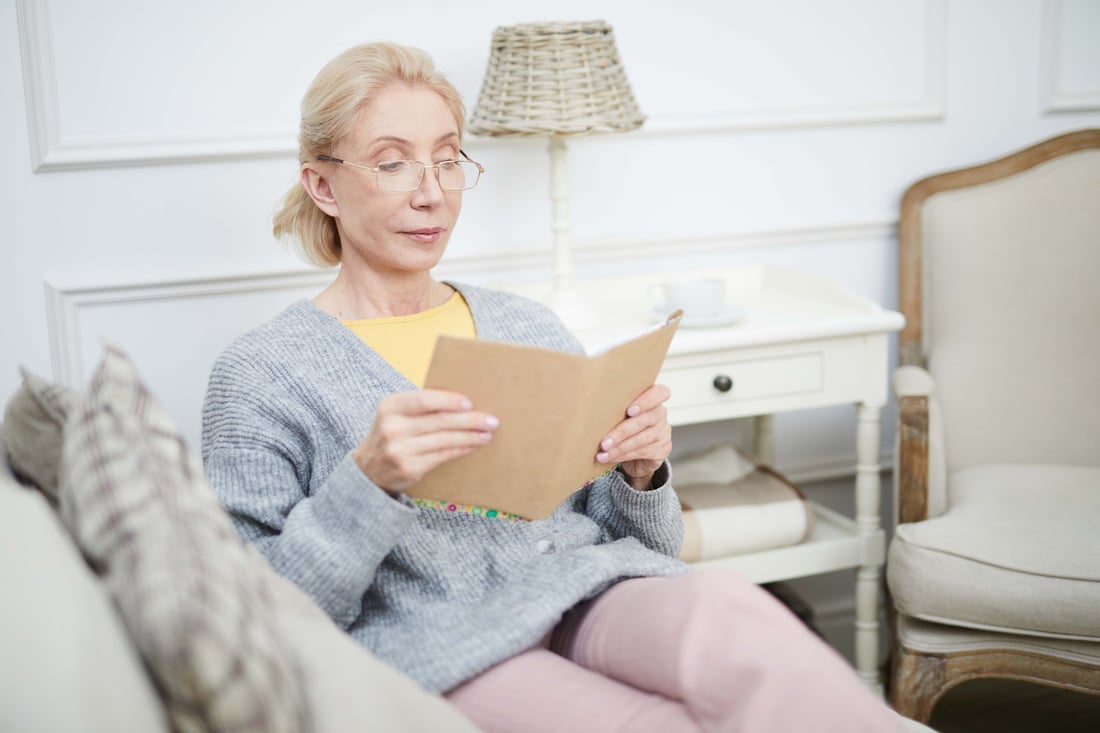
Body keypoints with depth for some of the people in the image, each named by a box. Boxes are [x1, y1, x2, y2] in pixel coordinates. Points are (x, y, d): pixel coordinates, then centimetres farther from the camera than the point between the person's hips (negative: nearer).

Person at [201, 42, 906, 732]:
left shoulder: (532, 329, 17)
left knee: (724, 611, -33)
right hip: (436, 653, -3)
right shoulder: (260, 372, 5)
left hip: (589, 602, 4)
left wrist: (640, 476, -2)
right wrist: (366, 482, -18)